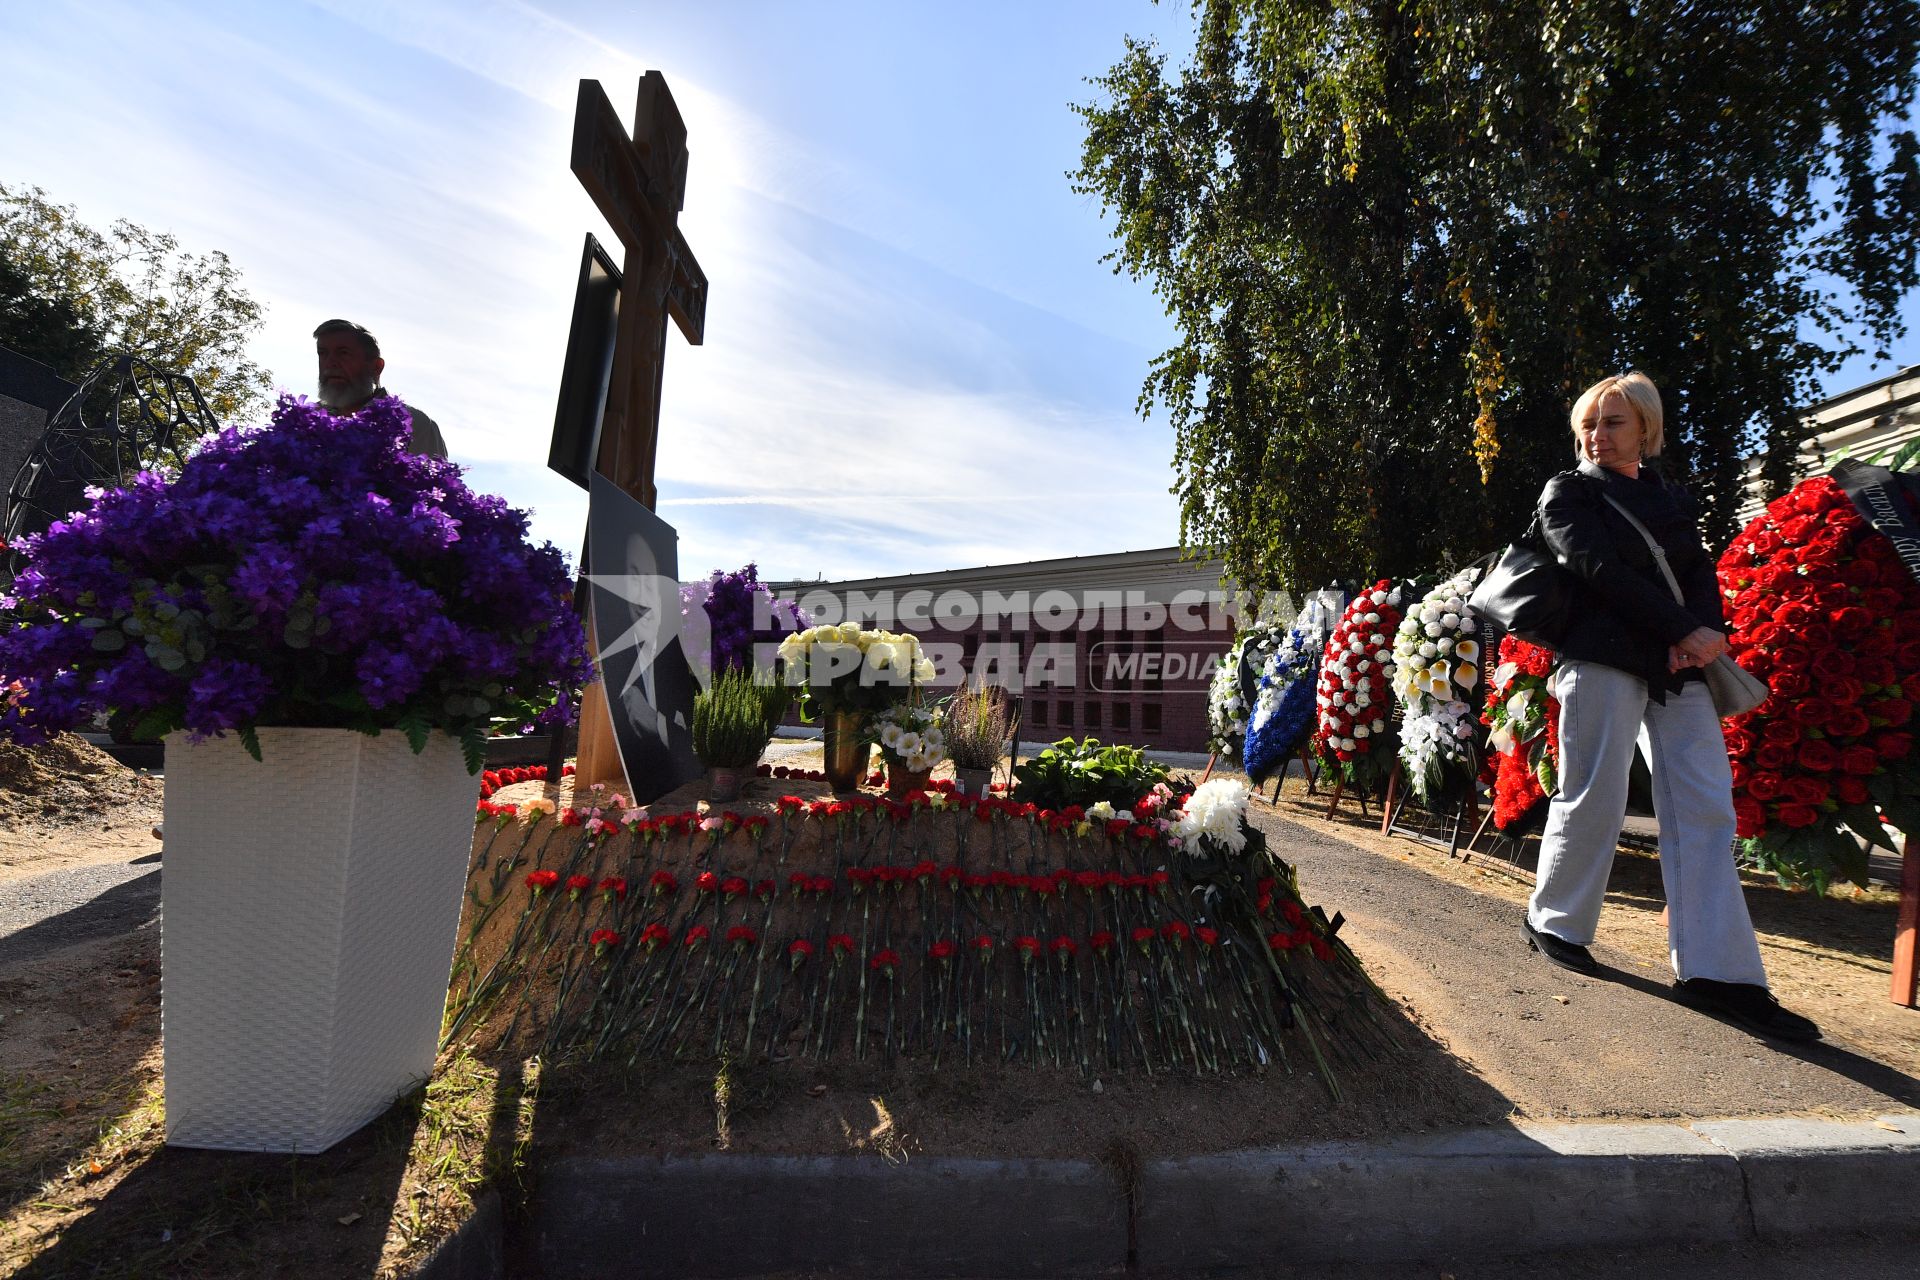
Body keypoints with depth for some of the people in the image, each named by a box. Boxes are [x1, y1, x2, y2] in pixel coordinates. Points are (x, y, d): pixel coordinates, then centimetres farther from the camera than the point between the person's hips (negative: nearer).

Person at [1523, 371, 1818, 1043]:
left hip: (1680, 667, 5)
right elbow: (1601, 570, -8)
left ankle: (1712, 970, -1)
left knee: (1704, 810, -3)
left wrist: (1702, 638, -10)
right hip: (1603, 658, -5)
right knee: (1593, 799, -4)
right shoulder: (1567, 492, 6)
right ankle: (1553, 920, 15)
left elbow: (1701, 575, 10)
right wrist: (1686, 632, -13)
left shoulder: (1673, 498, 22)